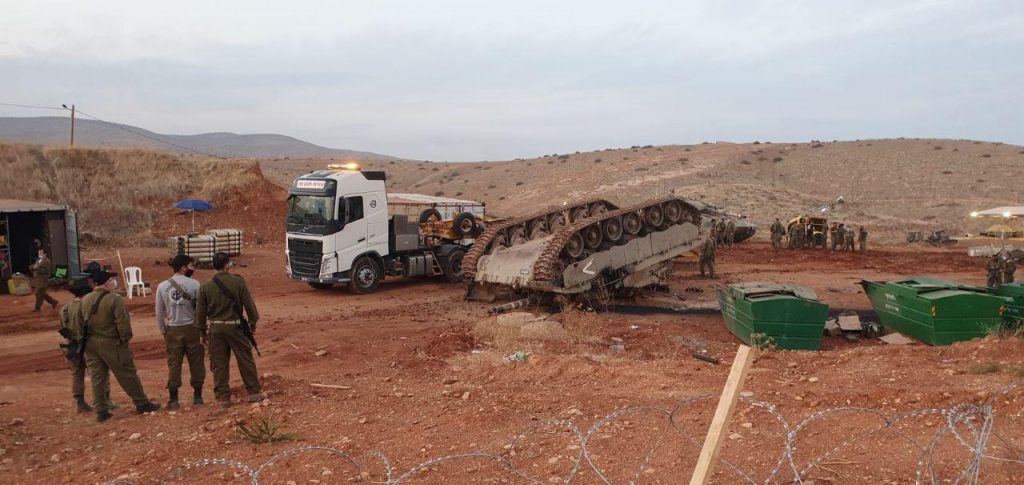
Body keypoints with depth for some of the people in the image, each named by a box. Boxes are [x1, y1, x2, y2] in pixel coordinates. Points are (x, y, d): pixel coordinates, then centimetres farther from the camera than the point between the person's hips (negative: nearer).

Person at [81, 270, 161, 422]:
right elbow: (123, 323, -18)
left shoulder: (85, 300, 2)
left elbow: (82, 322, 11)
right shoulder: (114, 299, -17)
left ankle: (101, 410, 14)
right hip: (111, 344, -6)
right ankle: (142, 403, 12)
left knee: (97, 377, 11)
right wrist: (125, 339, -3)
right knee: (127, 375, 4)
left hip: (91, 344, 6)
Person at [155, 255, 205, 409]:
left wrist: (163, 331, 15)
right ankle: (197, 396, 12)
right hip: (192, 327, -2)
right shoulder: (194, 284, -7)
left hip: (173, 329, 2)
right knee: (196, 362, 7)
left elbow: (159, 312, 5)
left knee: (174, 364, 7)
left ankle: (173, 399, 8)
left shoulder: (162, 286, 1)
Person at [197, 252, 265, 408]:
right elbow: (249, 304, -5)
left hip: (215, 328, 2)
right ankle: (254, 392, 14)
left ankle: (223, 397, 12)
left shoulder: (205, 286, -2)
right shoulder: (238, 281, -9)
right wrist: (253, 322, 8)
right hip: (235, 326, -2)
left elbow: (200, 312, 5)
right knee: (245, 360, 8)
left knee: (219, 364, 9)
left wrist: (203, 330, 16)